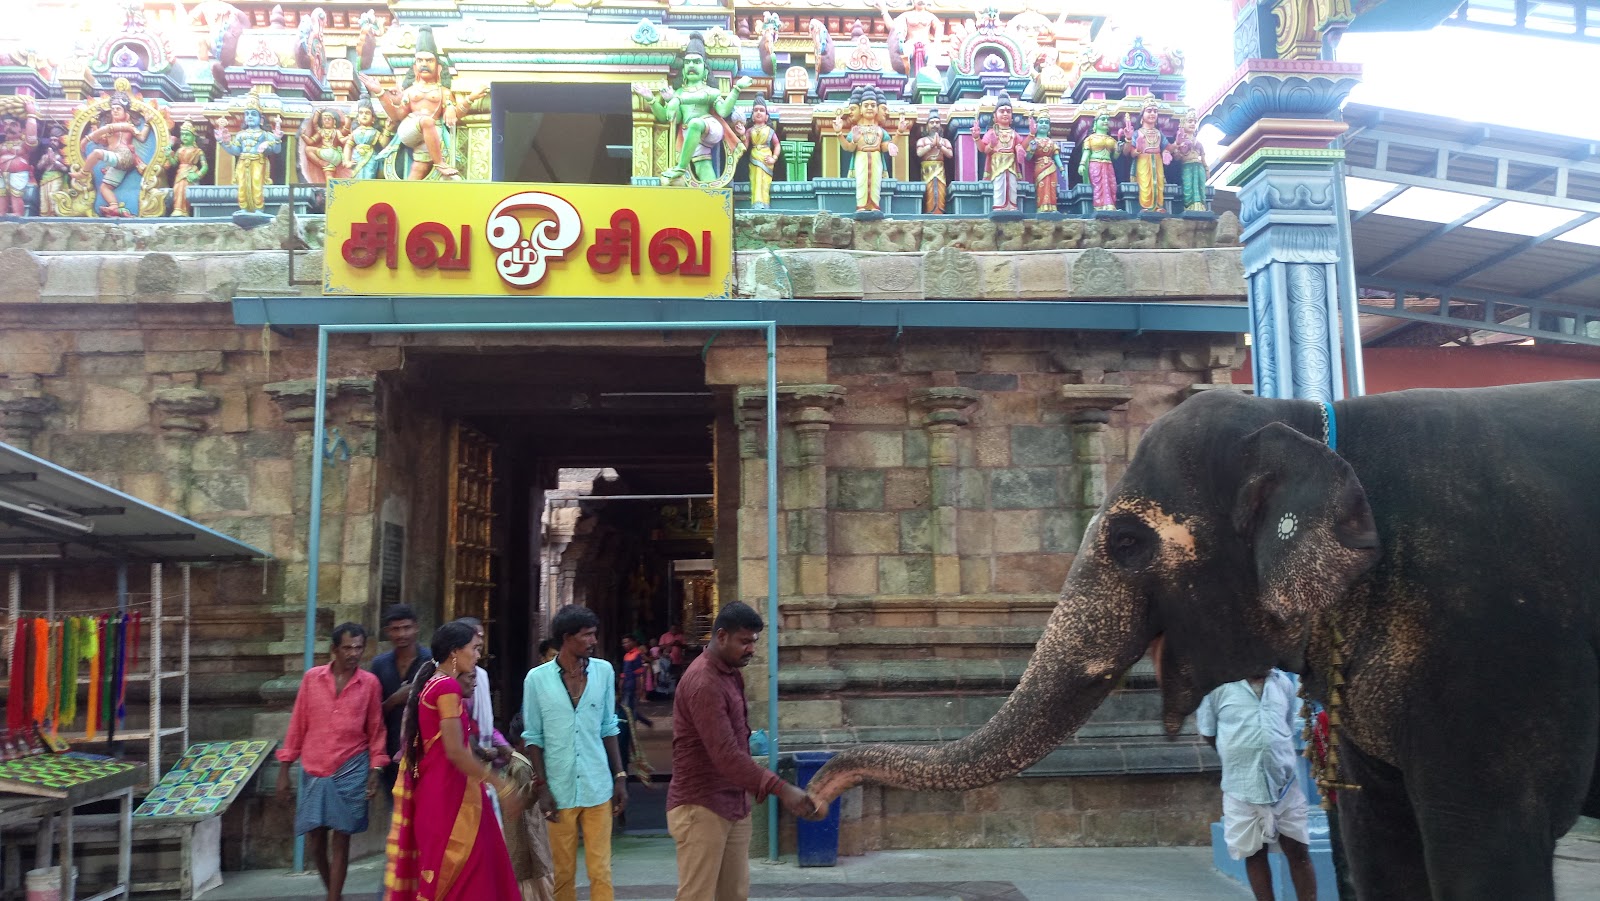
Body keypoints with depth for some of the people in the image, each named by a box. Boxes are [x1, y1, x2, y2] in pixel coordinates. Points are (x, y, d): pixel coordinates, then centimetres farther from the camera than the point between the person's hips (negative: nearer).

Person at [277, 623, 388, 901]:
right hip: (315, 771, 2)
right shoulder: (312, 677, 1)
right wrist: (284, 769, 4)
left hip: (351, 771, -2)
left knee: (340, 838, 1)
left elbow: (376, 731, 4)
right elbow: (298, 725, 5)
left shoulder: (370, 683, -1)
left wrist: (375, 771, -3)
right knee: (314, 838, 7)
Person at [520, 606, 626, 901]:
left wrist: (620, 777, 4)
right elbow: (533, 737, 1)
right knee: (564, 872, 10)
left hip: (598, 788, 1)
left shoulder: (604, 671, 1)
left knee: (601, 870, 3)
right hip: (560, 790, -1)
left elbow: (608, 728, 8)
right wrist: (542, 787, -5)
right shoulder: (537, 678, -5)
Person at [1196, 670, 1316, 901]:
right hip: (1241, 787, -3)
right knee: (1254, 853, 7)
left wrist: (1275, 758, 11)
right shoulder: (1219, 685, -6)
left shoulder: (1284, 684, 6)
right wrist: (1241, 760, 3)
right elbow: (1208, 732, 3)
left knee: (1299, 851, 5)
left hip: (1285, 782, 3)